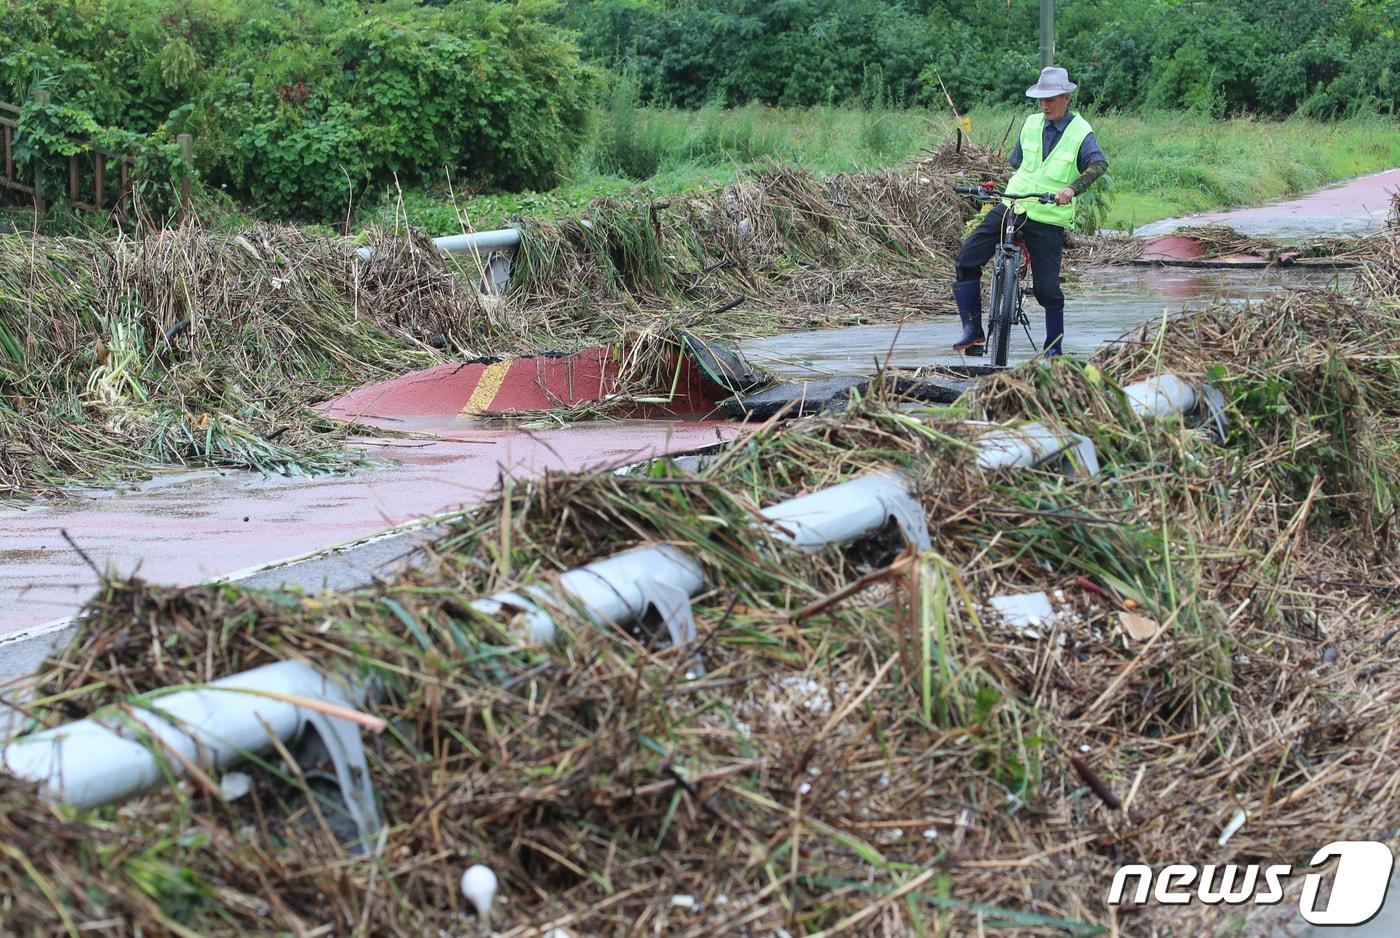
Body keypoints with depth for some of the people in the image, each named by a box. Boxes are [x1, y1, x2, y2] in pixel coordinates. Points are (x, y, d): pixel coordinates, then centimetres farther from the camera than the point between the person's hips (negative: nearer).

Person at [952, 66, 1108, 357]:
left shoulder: (1081, 132, -6)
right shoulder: (1031, 125, 9)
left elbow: (1099, 164, -24)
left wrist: (1072, 188, -41)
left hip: (1049, 221, -4)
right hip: (1012, 207, 4)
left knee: (1047, 288, -5)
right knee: (967, 259, -10)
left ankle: (1054, 349, 15)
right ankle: (973, 330, -4)